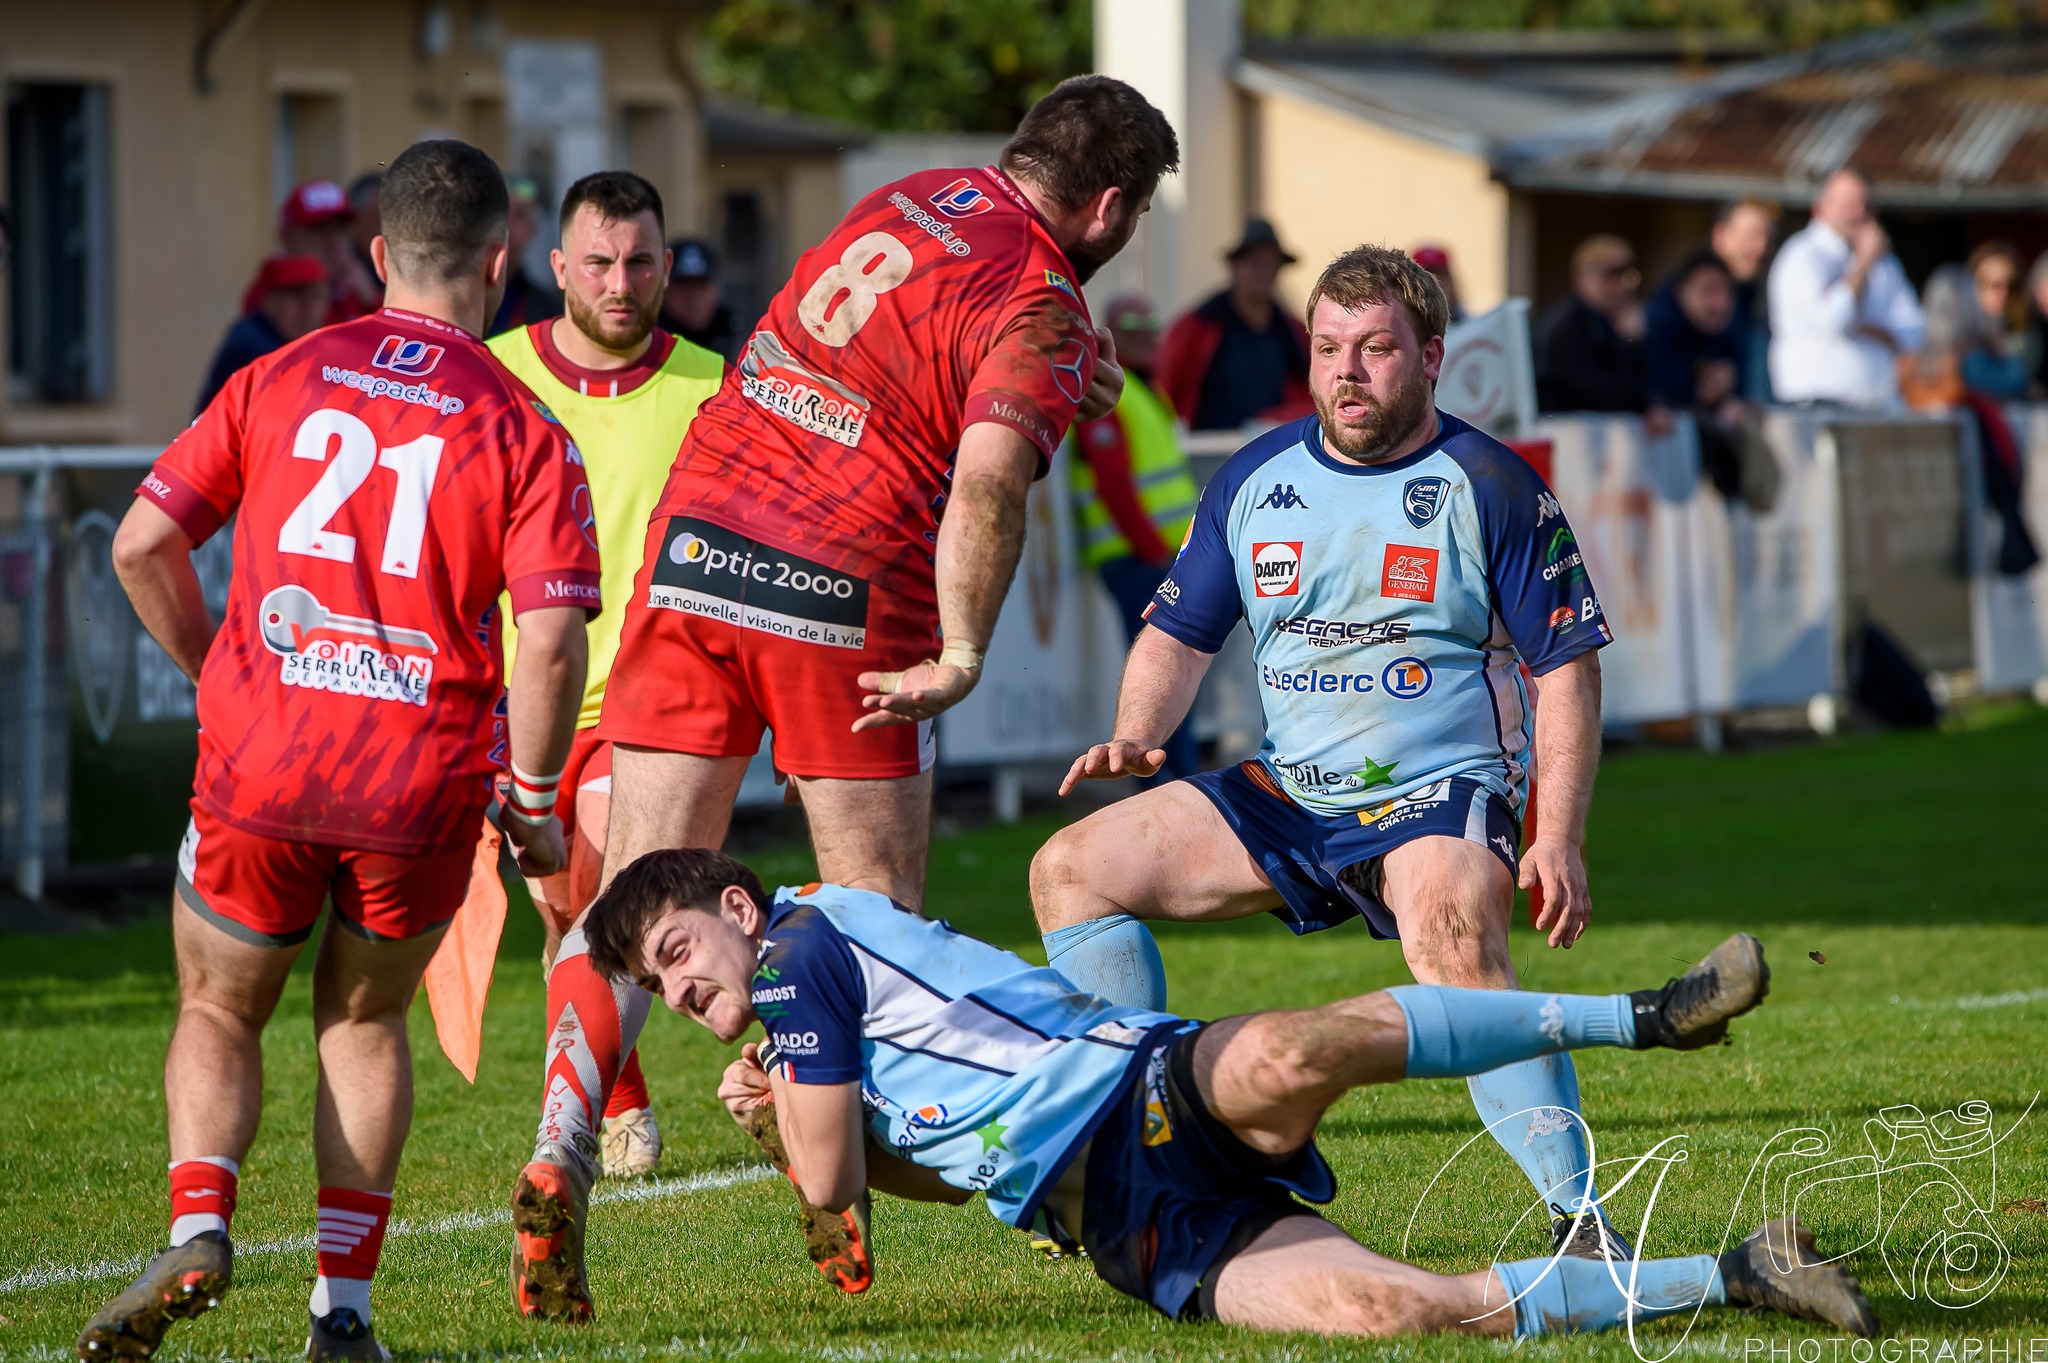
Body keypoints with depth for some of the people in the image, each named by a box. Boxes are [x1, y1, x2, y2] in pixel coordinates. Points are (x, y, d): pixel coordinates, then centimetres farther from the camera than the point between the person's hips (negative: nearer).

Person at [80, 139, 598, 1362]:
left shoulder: (277, 381, 5)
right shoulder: (522, 429, -1)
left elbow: (145, 543, 4)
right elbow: (550, 633, -9)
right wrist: (534, 798, 3)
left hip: (261, 761, 0)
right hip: (426, 777, 0)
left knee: (220, 1012, 19)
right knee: (366, 1021, 21)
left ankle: (197, 1229, -7)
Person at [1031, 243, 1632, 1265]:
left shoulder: (1489, 487, -6)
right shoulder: (1255, 480, 8)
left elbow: (1565, 673, -5)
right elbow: (1180, 633, 18)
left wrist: (1558, 842, -15)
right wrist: (1135, 735, -4)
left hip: (1442, 795, -6)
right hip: (1287, 797, 7)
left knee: (1452, 935, -38)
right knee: (1071, 869, -3)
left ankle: (1580, 1218, -37)